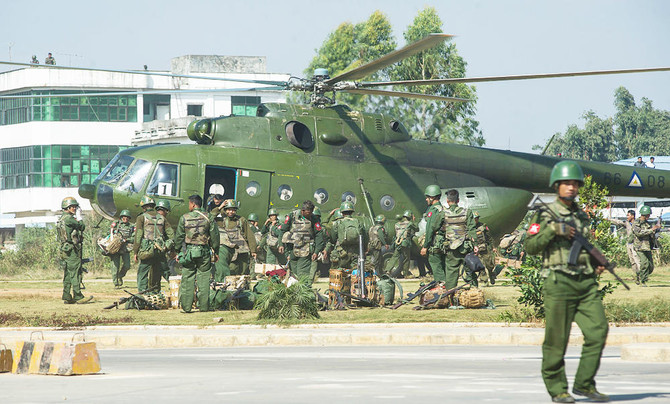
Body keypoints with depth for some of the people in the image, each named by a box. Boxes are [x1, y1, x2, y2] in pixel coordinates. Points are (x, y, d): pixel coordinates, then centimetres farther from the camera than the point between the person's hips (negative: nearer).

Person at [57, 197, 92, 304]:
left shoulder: (60, 220, 17)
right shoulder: (69, 219, -14)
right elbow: (82, 227, -7)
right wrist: (81, 222, 15)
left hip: (63, 250, 10)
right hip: (72, 250, -10)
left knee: (67, 275, 11)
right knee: (75, 274, -7)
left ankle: (66, 297, 11)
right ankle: (78, 296, -6)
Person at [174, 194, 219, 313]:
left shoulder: (184, 218, -2)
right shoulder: (208, 218, -1)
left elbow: (178, 237, 2)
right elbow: (215, 237, 2)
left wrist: (179, 250, 13)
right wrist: (216, 252, 11)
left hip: (188, 251, 0)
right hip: (204, 253, 0)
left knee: (187, 280, 4)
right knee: (203, 280, 5)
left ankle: (186, 306, 3)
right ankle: (203, 306, 6)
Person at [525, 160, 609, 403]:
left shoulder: (581, 216, 18)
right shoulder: (545, 215, 0)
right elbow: (531, 247, -6)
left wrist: (596, 264, 12)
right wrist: (553, 229, -16)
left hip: (586, 283, 5)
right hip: (559, 282, -5)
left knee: (598, 330, -5)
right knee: (557, 338, -2)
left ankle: (584, 384, 5)